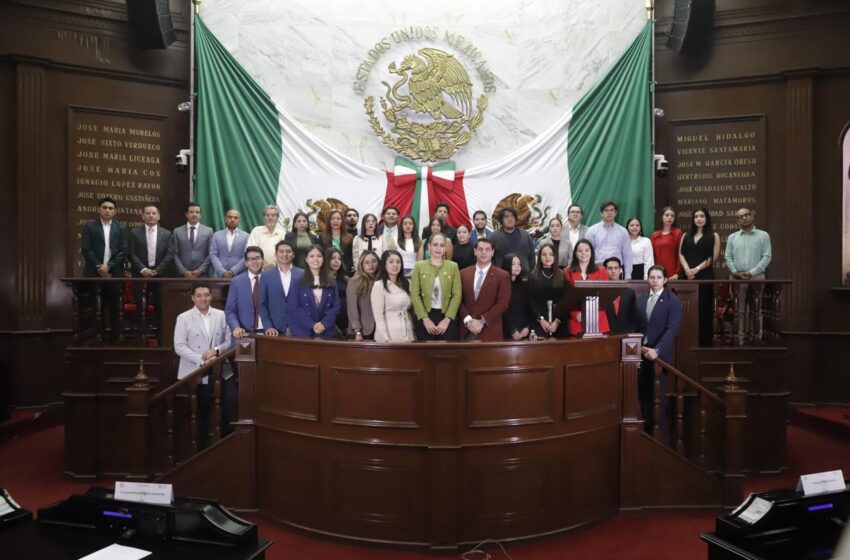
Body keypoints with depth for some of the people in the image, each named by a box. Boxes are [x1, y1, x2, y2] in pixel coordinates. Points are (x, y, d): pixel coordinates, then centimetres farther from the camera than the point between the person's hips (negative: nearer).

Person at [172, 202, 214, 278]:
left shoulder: (208, 231, 6)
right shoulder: (177, 231, 8)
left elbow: (210, 254, 2)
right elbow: (175, 254, 4)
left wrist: (200, 270, -8)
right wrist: (184, 271, -8)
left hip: (202, 275, 0)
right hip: (183, 275, 1)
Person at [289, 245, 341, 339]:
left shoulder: (331, 282, 10)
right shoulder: (298, 281, 3)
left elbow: (336, 307, 4)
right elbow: (294, 307, -4)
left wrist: (324, 324, -11)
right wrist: (312, 325, -14)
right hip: (303, 332, -2)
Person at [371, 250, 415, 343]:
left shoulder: (406, 283, 9)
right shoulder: (378, 285, -9)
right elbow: (378, 316, -12)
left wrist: (412, 333, 7)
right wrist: (386, 339, -16)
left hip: (407, 335, 5)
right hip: (389, 336, -5)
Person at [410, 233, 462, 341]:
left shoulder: (453, 266, 6)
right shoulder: (419, 266, 5)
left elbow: (457, 295, 0)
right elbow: (415, 294, -2)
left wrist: (447, 319, -9)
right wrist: (425, 319, -10)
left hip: (447, 317, 0)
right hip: (425, 317, 0)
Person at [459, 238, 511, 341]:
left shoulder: (502, 276, 1)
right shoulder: (464, 273, 10)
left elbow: (502, 303, -7)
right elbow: (459, 300, 5)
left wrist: (482, 321, -13)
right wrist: (467, 319, -10)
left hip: (489, 332, -2)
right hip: (466, 330, 2)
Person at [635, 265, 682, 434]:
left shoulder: (673, 301, -2)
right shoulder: (640, 299, 12)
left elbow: (672, 329, -12)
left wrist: (657, 350, -21)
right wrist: (638, 347, 2)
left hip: (659, 355, -4)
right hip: (642, 353, 4)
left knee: (658, 395, 0)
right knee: (644, 394, 5)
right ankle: (646, 429, 15)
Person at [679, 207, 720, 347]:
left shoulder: (713, 236, 7)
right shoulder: (686, 236, 16)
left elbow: (713, 257, -3)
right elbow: (681, 254, 7)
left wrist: (697, 269, -11)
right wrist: (687, 269, -10)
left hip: (705, 276, -3)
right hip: (687, 276, 3)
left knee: (704, 309, -3)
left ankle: (704, 342, 3)